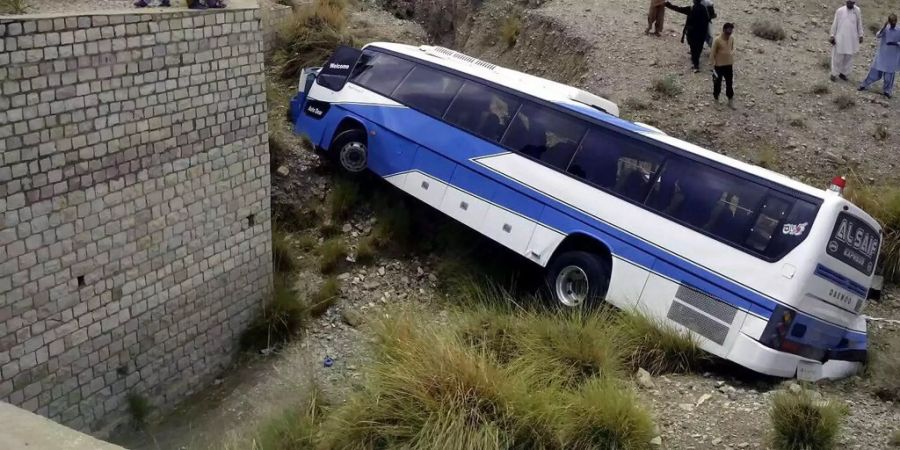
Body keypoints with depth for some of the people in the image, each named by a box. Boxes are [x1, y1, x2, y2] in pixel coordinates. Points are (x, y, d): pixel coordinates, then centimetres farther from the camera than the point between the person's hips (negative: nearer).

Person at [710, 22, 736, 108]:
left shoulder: (732, 38, -5)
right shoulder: (717, 40, -20)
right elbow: (712, 54, -14)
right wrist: (713, 66, -13)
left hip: (729, 65, 4)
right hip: (719, 65, -4)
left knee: (730, 83, 11)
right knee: (717, 83, 11)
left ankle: (730, 101, 23)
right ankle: (716, 98, 31)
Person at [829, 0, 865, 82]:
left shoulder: (857, 10, -2)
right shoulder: (840, 10, -7)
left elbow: (859, 24, 7)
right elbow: (835, 24, -2)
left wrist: (860, 36, 8)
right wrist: (832, 36, -2)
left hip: (852, 39, 2)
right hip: (840, 38, -2)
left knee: (848, 57, 11)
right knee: (838, 57, 4)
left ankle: (843, 73, 25)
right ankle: (834, 74, 18)